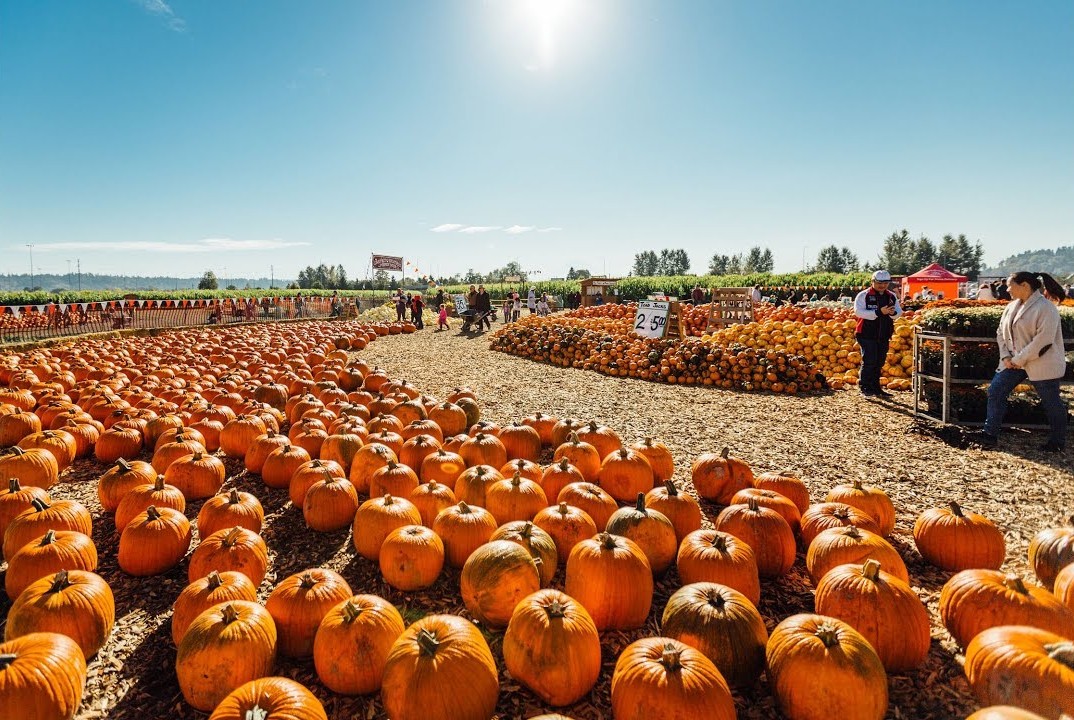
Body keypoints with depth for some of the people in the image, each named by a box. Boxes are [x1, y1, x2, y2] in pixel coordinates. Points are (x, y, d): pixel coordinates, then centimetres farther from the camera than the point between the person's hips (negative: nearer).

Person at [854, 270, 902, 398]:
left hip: (884, 336, 6)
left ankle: (876, 388, 21)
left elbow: (899, 311, 8)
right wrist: (879, 312, -25)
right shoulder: (863, 295, -6)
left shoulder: (892, 296, 12)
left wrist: (893, 313, -17)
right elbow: (858, 311, -19)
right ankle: (865, 387, 1)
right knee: (869, 362, -8)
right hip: (867, 335, -6)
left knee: (879, 363, 12)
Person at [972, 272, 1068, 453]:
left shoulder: (1045, 307, -16)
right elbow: (1002, 332, 10)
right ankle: (990, 434, 4)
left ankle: (1058, 442, 24)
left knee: (1051, 403, 7)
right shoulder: (1012, 306, 7)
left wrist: (1020, 359, -20)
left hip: (1041, 363, -7)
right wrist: (1006, 356, -2)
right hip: (1014, 361, 7)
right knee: (995, 391, 0)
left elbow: (1044, 338, -23)